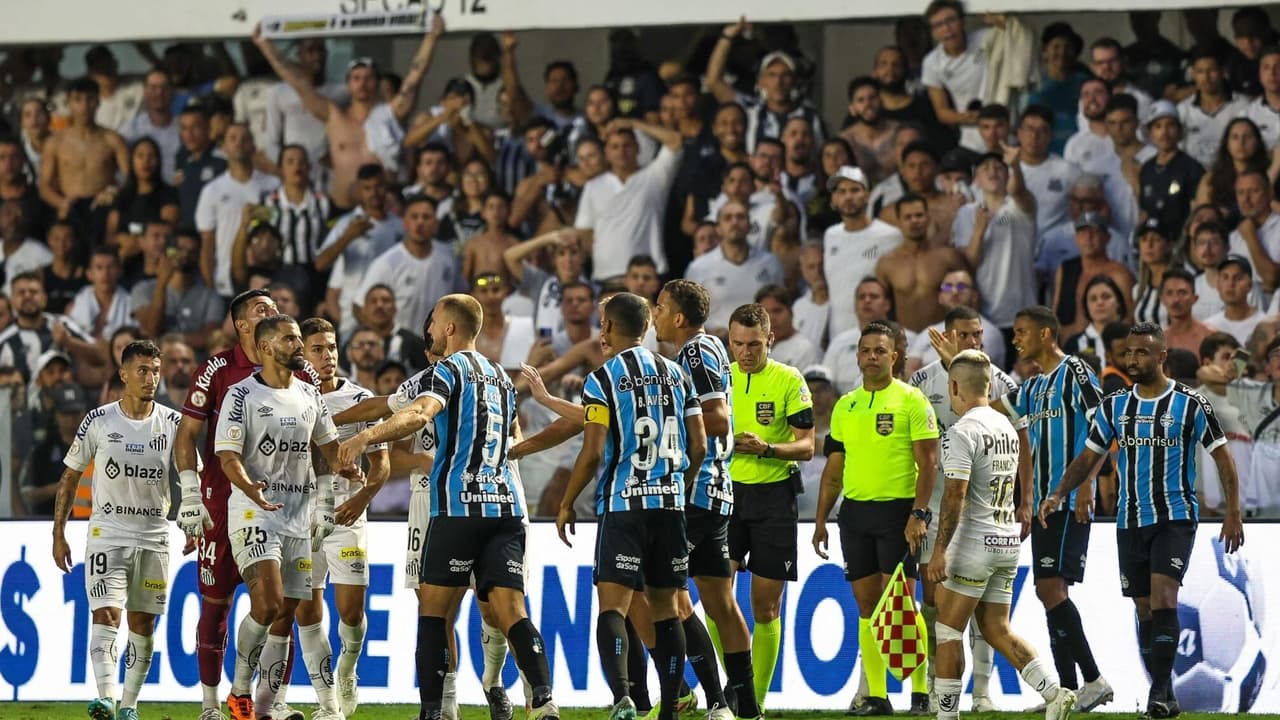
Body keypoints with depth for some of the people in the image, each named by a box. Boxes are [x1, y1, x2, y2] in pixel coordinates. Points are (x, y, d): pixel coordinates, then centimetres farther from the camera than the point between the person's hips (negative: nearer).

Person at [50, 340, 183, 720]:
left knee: (143, 624, 4)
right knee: (106, 615, -16)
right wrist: (58, 535, 4)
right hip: (107, 533, -2)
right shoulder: (98, 421, -2)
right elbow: (70, 477, 5)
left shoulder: (173, 424, 1)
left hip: (154, 538, 2)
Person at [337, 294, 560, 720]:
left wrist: (366, 437, -36)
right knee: (510, 613, -1)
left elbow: (419, 414, -23)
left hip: (458, 505, -6)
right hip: (506, 506, 6)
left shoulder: (450, 369, -1)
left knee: (432, 610, 3)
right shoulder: (501, 377, 21)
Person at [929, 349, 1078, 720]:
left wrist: (940, 549, -21)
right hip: (1009, 540, 8)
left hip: (975, 541, -8)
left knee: (948, 630, 1)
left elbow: (955, 494, -20)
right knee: (996, 629, 11)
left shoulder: (962, 431, -13)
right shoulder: (1006, 426, 13)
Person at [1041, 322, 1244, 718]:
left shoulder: (1190, 404, -4)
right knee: (1145, 610, 6)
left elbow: (1222, 456, 0)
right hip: (1130, 520, 5)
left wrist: (1233, 514, -6)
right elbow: (1088, 457, 11)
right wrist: (1058, 494, -5)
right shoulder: (1115, 406, 8)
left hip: (1175, 518, -5)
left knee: (1163, 598, -20)